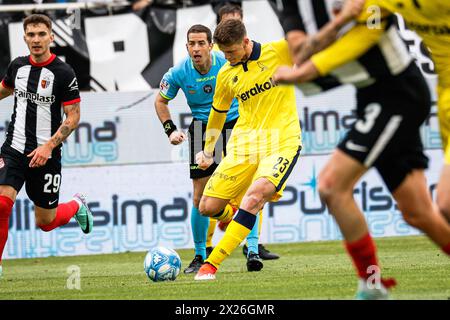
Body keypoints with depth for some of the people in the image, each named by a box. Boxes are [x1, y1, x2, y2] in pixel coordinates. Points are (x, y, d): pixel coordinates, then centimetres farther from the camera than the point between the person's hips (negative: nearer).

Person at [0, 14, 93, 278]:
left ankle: (77, 205, 43)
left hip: (46, 156, -3)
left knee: (46, 222, 9)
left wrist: (49, 146, -19)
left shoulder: (63, 73, -11)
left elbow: (73, 116, -10)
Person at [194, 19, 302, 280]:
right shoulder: (226, 75, 8)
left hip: (282, 143, -5)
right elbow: (218, 112, 23)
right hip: (243, 145, 5)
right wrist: (208, 152, 29)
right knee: (208, 208, -1)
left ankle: (211, 265, -26)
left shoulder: (280, 51, -4)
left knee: (255, 194, -30)